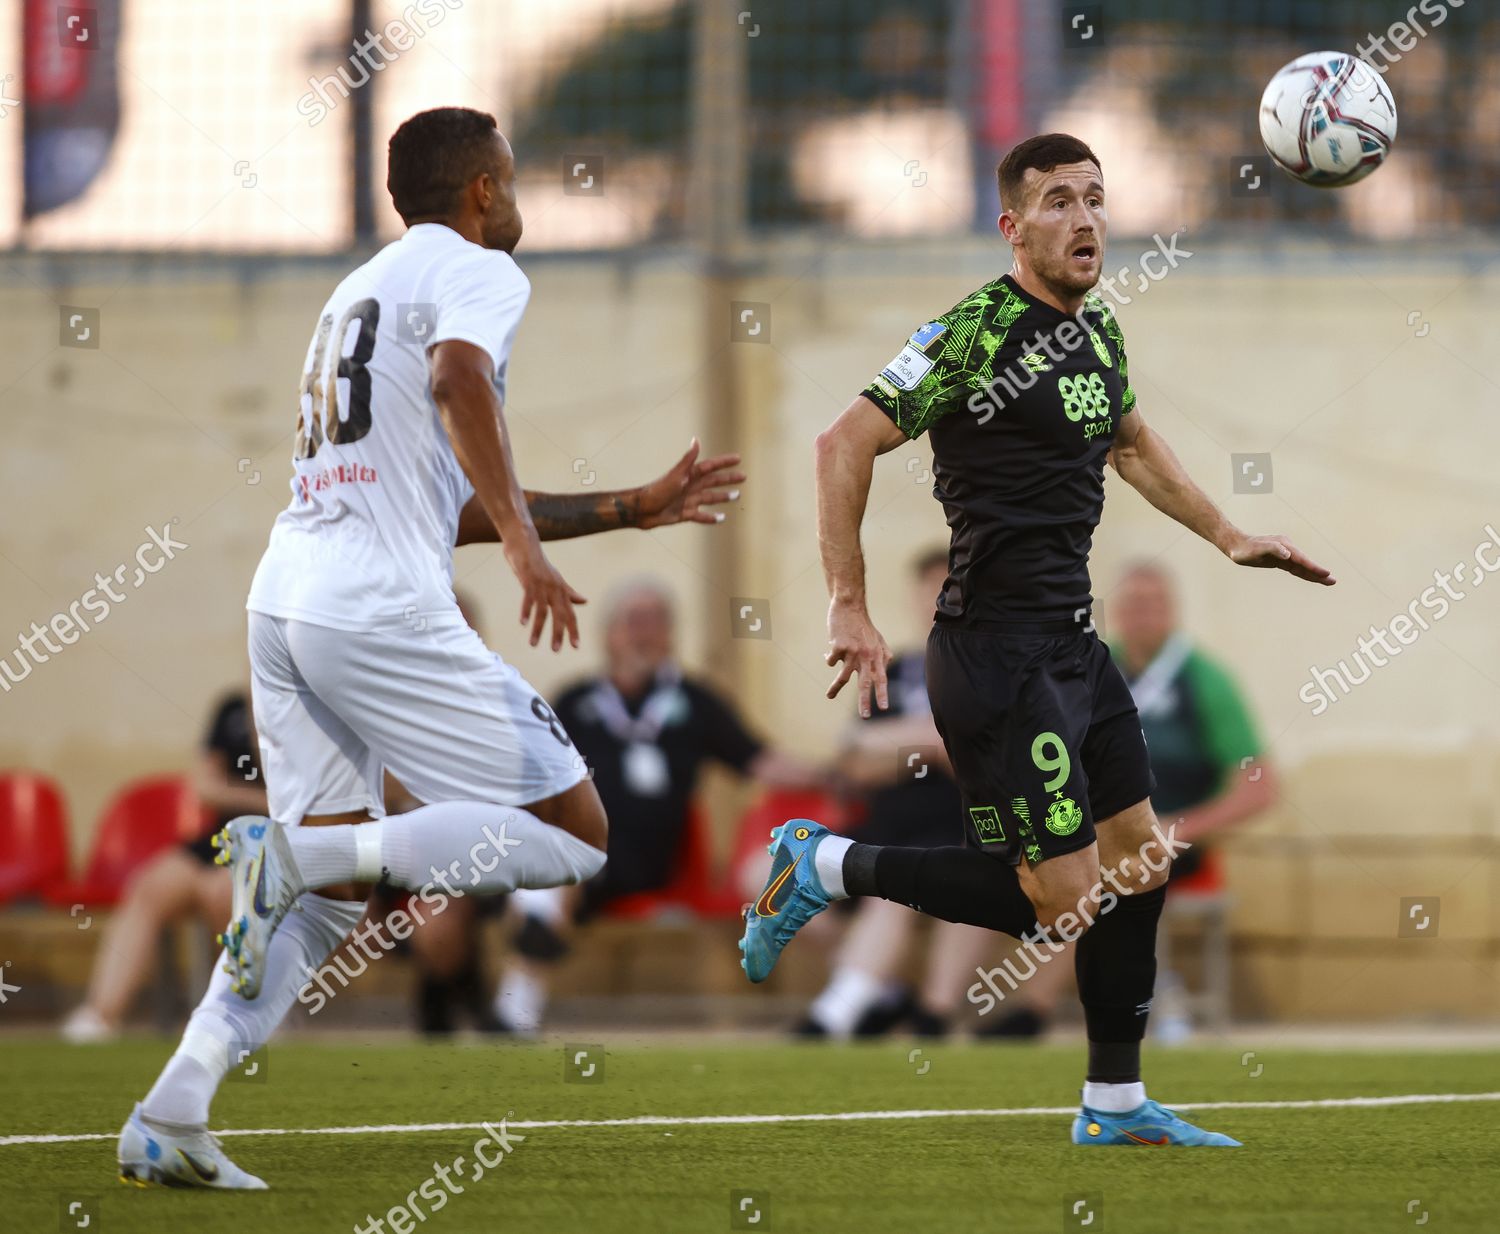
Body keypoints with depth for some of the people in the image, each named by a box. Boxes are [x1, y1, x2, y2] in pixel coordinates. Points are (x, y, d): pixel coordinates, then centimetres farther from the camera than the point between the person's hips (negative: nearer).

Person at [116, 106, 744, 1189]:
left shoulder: (361, 291, 29)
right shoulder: (477, 272, 3)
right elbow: (459, 380, -22)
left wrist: (634, 509, 36)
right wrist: (525, 542, -26)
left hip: (285, 602, 9)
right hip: (383, 610, -8)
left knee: (329, 898, 14)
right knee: (572, 835, -3)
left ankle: (168, 1120, 2)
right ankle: (295, 849, -17)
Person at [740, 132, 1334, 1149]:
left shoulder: (1098, 330, 11)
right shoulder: (977, 332, -16)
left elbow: (1133, 445, 32)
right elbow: (846, 444, -19)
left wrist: (1230, 539, 27)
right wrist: (850, 609, -21)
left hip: (1073, 643, 9)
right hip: (999, 655, -9)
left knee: (1141, 866, 12)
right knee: (1059, 904, -10)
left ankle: (1116, 1105, 24)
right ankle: (825, 867, 6)